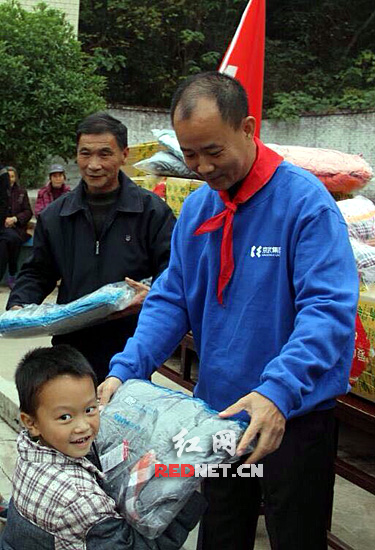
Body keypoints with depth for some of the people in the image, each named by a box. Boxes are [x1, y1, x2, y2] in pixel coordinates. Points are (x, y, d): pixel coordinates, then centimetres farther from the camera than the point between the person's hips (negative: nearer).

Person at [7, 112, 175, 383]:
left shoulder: (153, 211, 0)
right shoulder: (54, 215, 10)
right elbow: (37, 273, 19)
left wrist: (152, 296, -23)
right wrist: (19, 305, 0)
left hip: (131, 350, -3)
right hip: (70, 346, 3)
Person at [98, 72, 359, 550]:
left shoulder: (304, 200, -17)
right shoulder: (196, 207, 3)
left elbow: (328, 308, -25)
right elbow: (171, 299, 4)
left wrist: (277, 392, -38)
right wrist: (126, 368, -11)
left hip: (292, 416, -5)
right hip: (217, 409, 6)